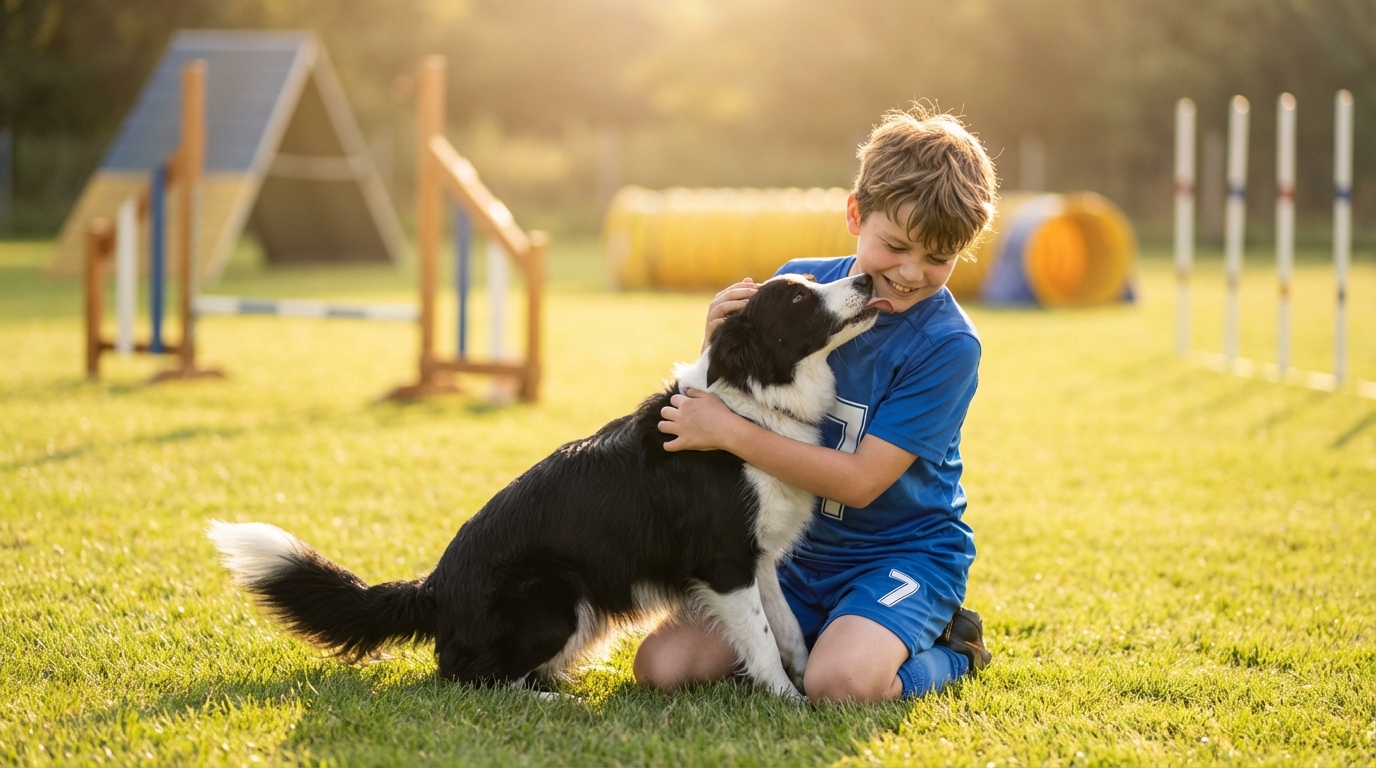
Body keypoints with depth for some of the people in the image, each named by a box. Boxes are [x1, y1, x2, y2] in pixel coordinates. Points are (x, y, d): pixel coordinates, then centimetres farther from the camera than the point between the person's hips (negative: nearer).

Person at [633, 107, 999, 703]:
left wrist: (730, 432, -24)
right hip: (801, 555, 5)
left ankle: (948, 652, -1)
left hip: (903, 555, -5)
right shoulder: (798, 285, -3)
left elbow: (862, 480, -21)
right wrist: (718, 342, -16)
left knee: (838, 681, -34)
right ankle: (828, 633, 11)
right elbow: (723, 401, 7)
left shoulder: (947, 343, -18)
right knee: (660, 665, -9)